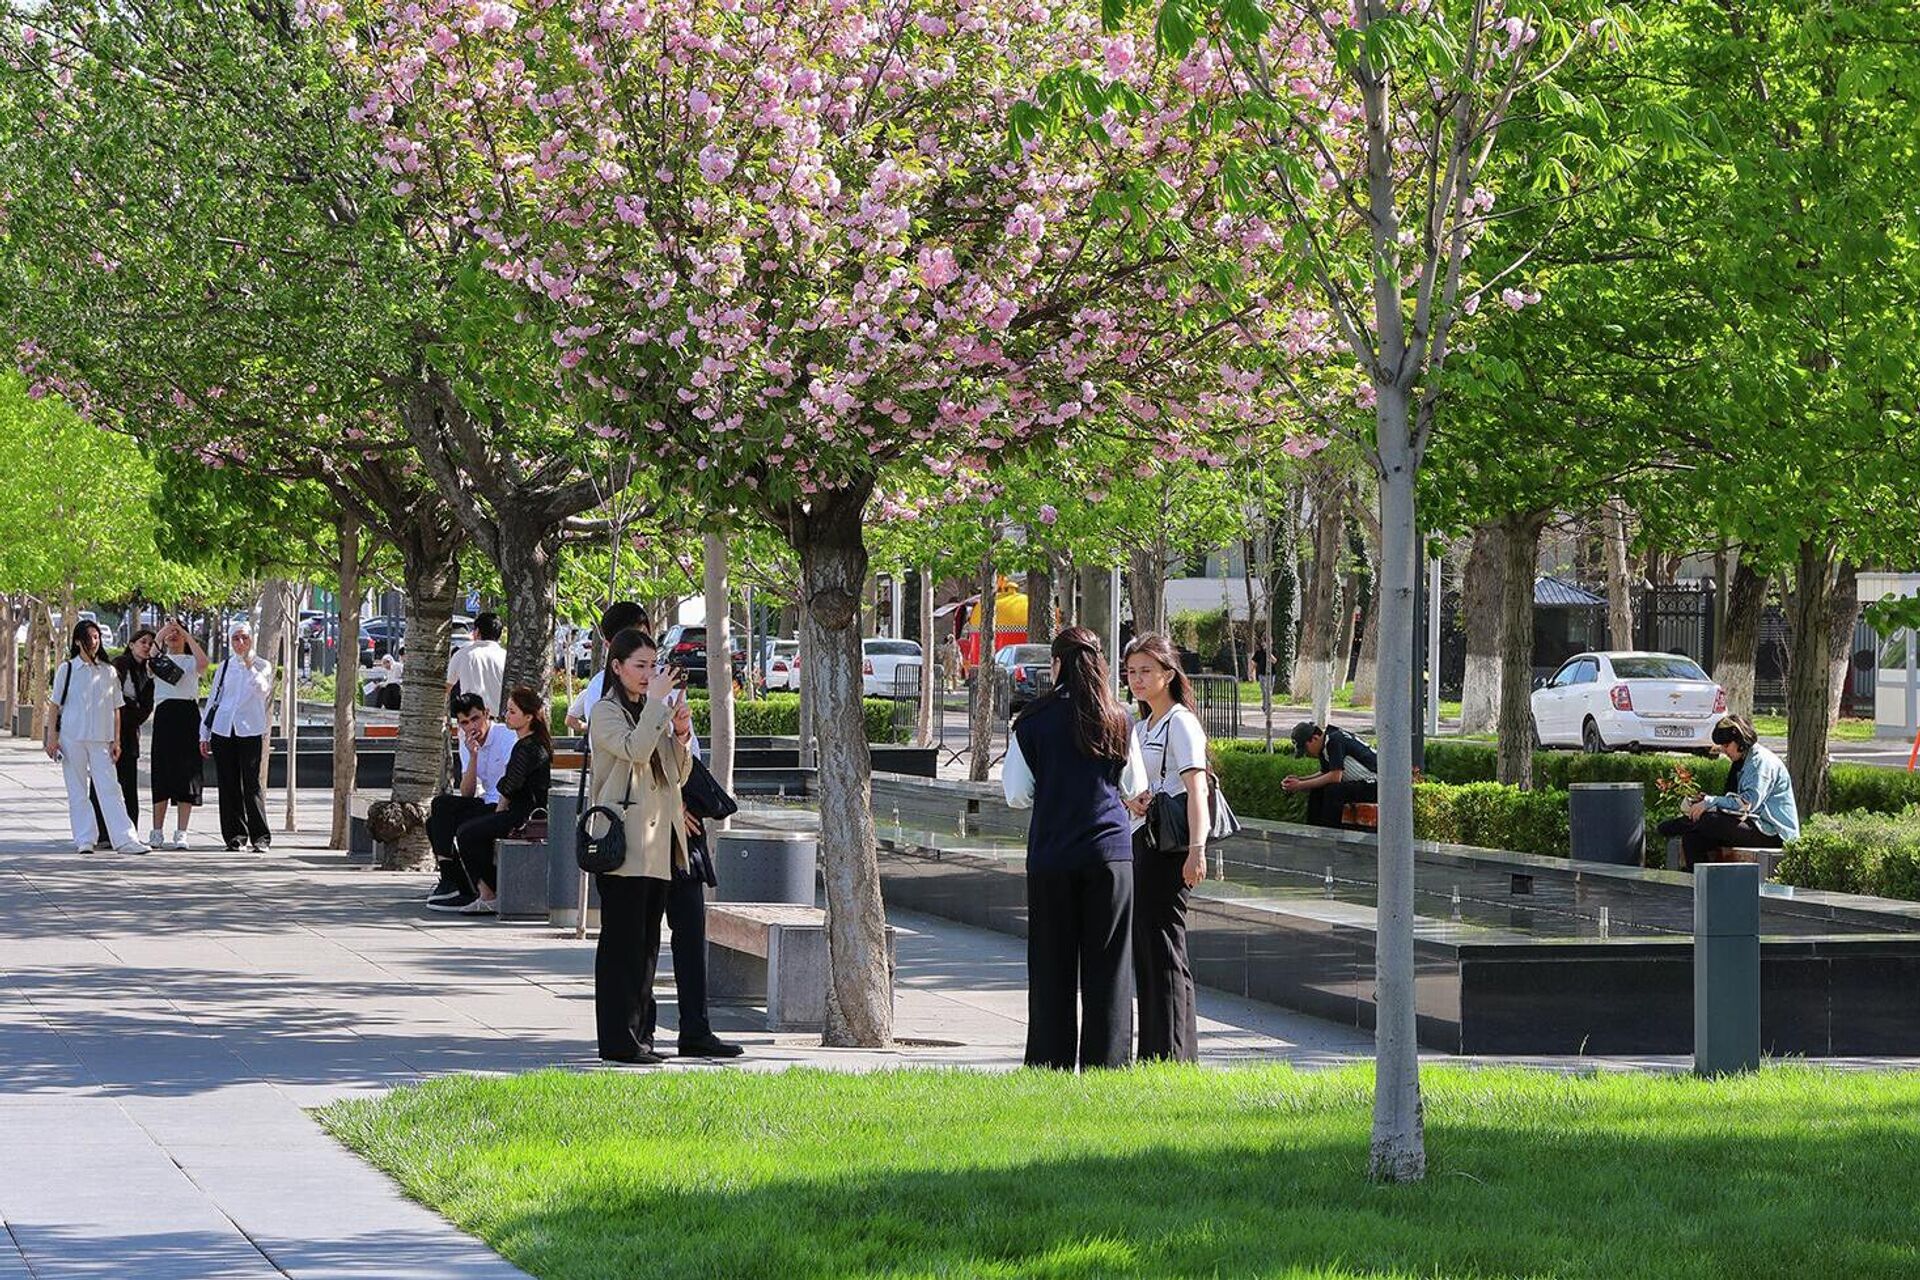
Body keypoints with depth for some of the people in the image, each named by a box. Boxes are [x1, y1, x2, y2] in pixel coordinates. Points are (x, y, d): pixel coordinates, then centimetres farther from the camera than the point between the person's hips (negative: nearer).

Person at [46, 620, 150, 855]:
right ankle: (84, 840, 4)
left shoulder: (109, 672, 9)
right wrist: (51, 738, -1)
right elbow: (55, 706, 5)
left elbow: (116, 709, 12)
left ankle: (125, 839, -11)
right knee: (77, 791, 0)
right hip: (72, 738, -1)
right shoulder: (67, 669, 4)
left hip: (101, 740, 1)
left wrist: (116, 741, 6)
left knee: (110, 789, -6)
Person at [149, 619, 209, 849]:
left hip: (188, 715, 0)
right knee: (162, 777, -2)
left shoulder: (190, 661, 13)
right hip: (164, 715, 0)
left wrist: (186, 634, -7)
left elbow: (203, 662, -10)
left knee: (186, 773, -3)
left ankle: (181, 833, 0)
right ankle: (157, 832, 4)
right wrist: (162, 631, -11)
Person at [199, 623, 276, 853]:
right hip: (223, 731, 3)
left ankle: (260, 837, -4)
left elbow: (262, 690, -13)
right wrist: (204, 734, 14)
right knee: (228, 786, 3)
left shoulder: (262, 666, 6)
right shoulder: (224, 668, 14)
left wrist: (249, 667, -17)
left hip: (250, 731, -3)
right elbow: (213, 700, 17)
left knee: (251, 784, -8)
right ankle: (235, 835, 9)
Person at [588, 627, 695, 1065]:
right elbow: (635, 750, -22)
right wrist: (656, 701, -18)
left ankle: (639, 1035, 15)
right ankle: (618, 1040, -6)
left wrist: (680, 736, 3)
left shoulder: (654, 713, 19)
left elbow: (676, 777, 19)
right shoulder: (606, 713, -4)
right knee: (622, 942, -7)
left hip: (659, 843, 8)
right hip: (624, 845, -8)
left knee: (647, 943, 10)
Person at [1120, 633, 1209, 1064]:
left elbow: (1196, 789, -18)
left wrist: (1197, 850, -29)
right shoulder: (1141, 727, 19)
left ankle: (1169, 1053, -9)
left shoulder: (1180, 723, -8)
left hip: (1168, 846, -9)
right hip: (1140, 842, 9)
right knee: (1145, 947, 11)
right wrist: (1131, 800, 0)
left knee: (1162, 947, -10)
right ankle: (1155, 1055, 17)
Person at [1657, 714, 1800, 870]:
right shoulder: (1743, 761, 20)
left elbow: (1748, 803, -22)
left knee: (1708, 819, -26)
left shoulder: (1762, 761, -12)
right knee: (1692, 838, -9)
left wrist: (1710, 802, -21)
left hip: (1772, 832, -10)